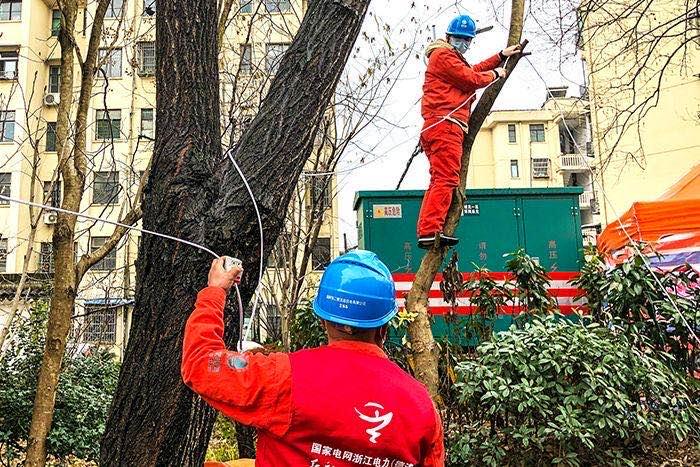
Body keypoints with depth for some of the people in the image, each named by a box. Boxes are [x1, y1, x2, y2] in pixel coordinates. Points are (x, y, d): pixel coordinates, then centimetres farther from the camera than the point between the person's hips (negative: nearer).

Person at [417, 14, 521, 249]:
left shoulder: (451, 57, 31)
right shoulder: (443, 55, -2)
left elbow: (472, 71, 38)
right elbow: (472, 79, -8)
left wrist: (501, 56, 39)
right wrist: (495, 74, 9)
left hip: (442, 128, 11)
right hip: (444, 125, -11)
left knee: (439, 181, 8)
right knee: (446, 179, -18)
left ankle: (426, 231, 6)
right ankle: (429, 232, -24)